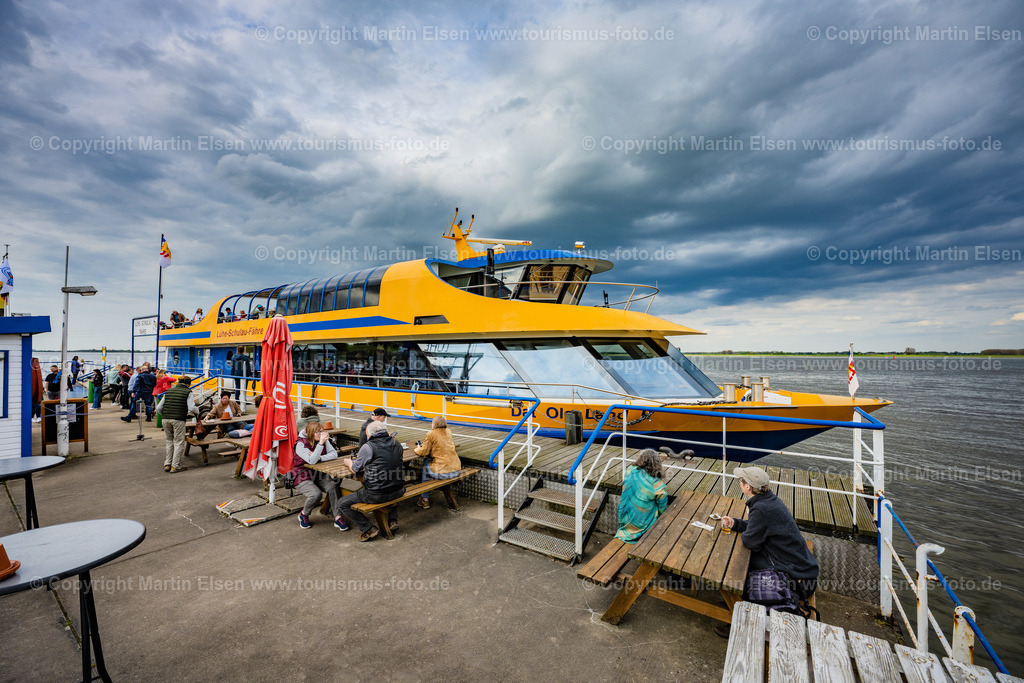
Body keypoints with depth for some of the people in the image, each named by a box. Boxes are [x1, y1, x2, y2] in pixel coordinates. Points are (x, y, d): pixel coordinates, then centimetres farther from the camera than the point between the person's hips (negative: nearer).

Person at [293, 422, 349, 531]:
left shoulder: (324, 440, 2)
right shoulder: (301, 444, -15)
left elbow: (334, 454, -6)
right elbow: (312, 461, -28)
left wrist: (319, 458, -22)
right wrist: (320, 443, -34)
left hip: (319, 475, 5)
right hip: (303, 477, -4)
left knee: (332, 486, -24)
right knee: (316, 494, -29)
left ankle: (338, 518, -17)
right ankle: (303, 514, 4)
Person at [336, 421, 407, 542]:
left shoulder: (368, 447, -12)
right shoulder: (396, 444, 5)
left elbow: (355, 469, 1)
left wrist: (349, 463, 25)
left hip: (376, 494, -6)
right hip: (399, 491, 6)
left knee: (342, 504, 12)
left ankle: (368, 529, 6)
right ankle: (393, 520, 24)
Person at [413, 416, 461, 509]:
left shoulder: (431, 434, -8)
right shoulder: (448, 431, 10)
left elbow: (423, 452, 0)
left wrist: (418, 448, 21)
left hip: (443, 472, -6)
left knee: (425, 466, 23)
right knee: (430, 462, 27)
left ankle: (425, 499, 28)